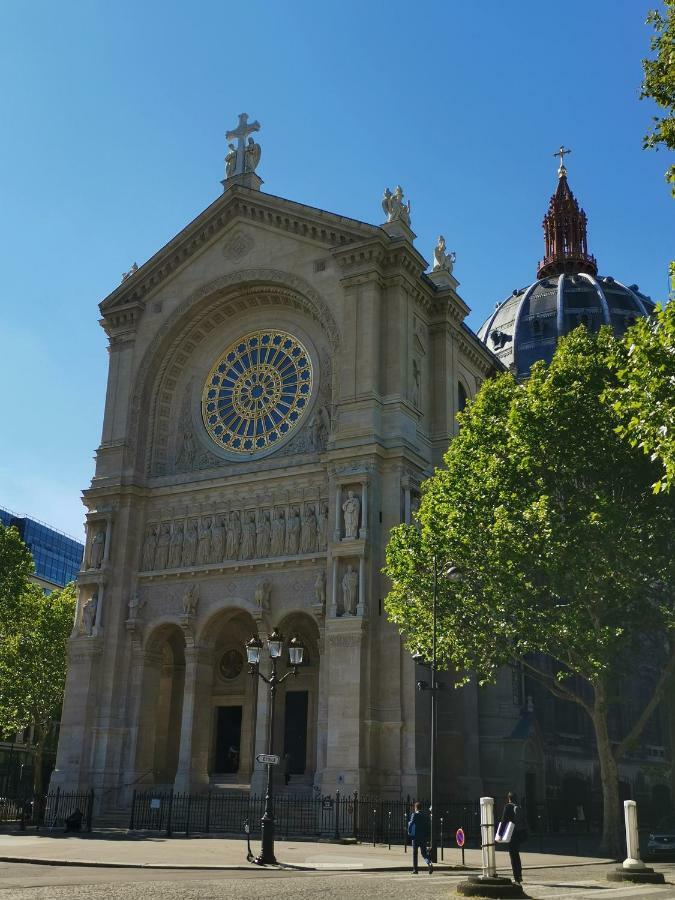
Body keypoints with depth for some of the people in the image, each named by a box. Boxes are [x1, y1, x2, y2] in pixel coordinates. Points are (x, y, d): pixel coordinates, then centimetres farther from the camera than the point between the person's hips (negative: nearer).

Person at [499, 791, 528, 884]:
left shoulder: (508, 807, -10)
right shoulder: (521, 807, 6)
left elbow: (504, 821, -13)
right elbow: (525, 821, 10)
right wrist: (525, 834, 18)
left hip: (512, 834, -6)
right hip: (521, 833, 6)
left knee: (513, 856, 1)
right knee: (516, 854, 22)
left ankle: (517, 878, 0)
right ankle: (519, 876, 25)